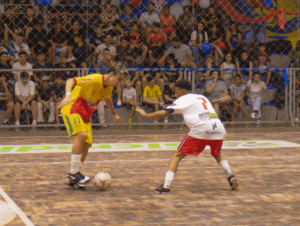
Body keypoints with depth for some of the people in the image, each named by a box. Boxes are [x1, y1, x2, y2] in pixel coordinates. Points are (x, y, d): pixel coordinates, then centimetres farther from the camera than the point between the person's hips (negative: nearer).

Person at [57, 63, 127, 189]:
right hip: (72, 109, -9)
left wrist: (114, 113, 43)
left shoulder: (108, 88, 7)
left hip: (85, 114, 9)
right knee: (81, 135, -30)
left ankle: (72, 179, 9)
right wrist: (68, 95, -42)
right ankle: (74, 173, -23)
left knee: (86, 144, 0)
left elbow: (107, 99, 32)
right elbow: (70, 81, -25)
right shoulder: (95, 80, -21)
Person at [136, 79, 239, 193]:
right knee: (217, 154, 34)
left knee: (177, 155, 5)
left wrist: (146, 114, 18)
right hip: (219, 129, 5)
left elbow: (164, 113, 7)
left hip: (200, 129, -5)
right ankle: (231, 177, 18)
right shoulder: (202, 97, 30)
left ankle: (166, 185, -7)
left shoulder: (183, 99, 13)